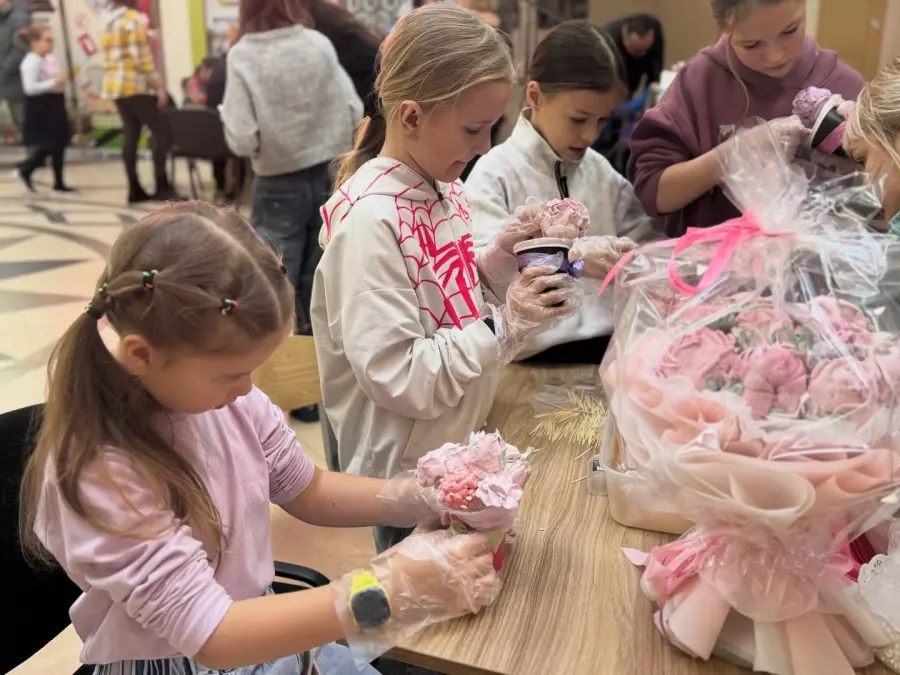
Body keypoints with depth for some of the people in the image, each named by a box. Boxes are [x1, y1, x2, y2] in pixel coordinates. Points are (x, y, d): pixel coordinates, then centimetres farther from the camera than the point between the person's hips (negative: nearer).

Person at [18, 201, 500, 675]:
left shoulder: (229, 399, -12)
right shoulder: (98, 474, -27)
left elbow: (308, 492, 3)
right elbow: (212, 635, -27)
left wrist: (425, 500, -12)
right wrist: (390, 591, -33)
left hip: (267, 634, 5)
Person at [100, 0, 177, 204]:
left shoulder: (108, 22, 16)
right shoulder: (135, 18, -9)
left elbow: (109, 57, 15)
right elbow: (142, 57, -16)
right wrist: (159, 85, -14)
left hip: (115, 86, 8)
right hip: (136, 85, -8)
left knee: (131, 136, 8)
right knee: (161, 133, -6)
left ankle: (135, 190, 7)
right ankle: (162, 188, -11)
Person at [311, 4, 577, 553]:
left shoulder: (444, 190, 1)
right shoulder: (371, 219, -25)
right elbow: (397, 378, -26)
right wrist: (504, 325, -26)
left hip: (462, 443, 8)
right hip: (410, 469, -8)